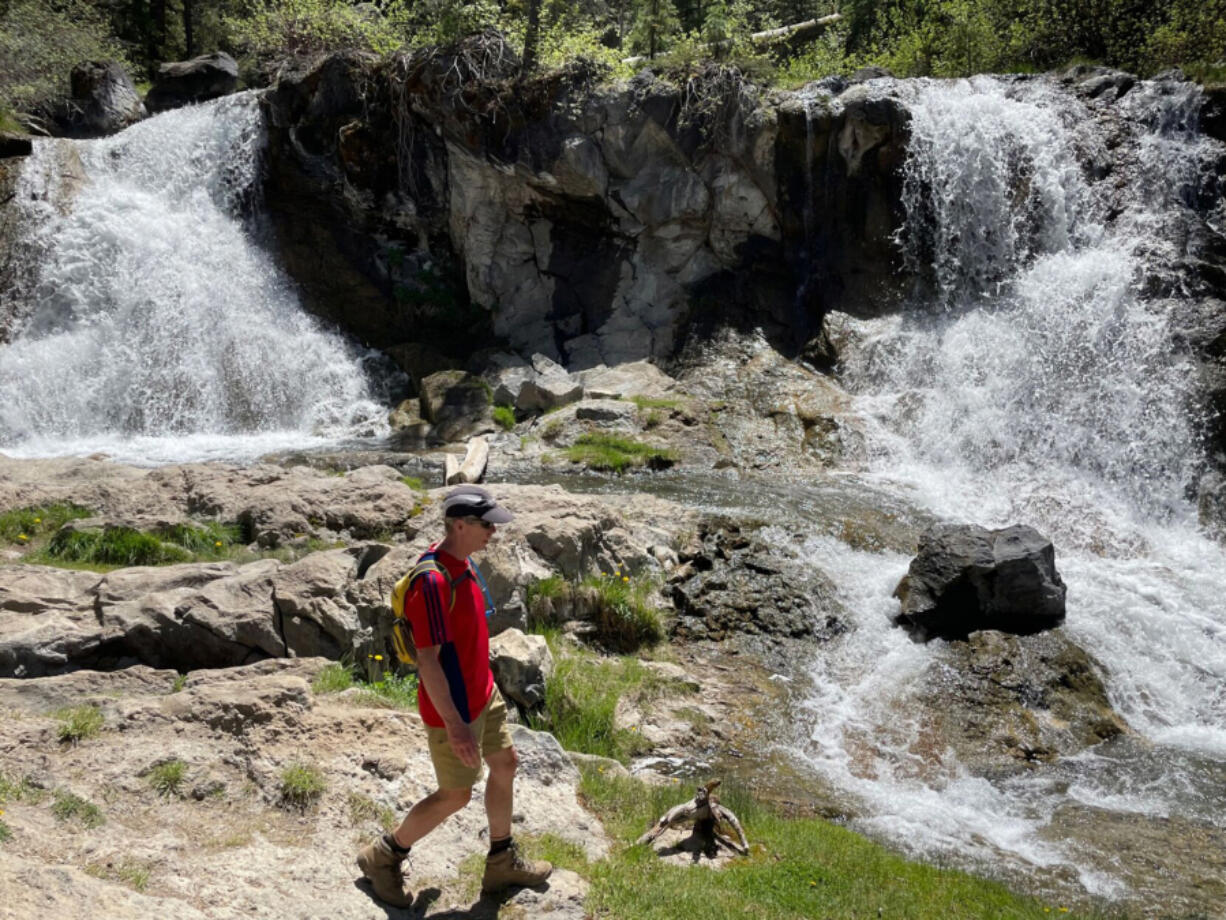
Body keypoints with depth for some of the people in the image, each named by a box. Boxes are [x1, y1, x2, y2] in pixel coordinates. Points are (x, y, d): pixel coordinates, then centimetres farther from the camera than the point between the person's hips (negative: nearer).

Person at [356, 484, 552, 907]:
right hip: (453, 707, -9)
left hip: (482, 693, 9)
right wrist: (454, 724, -27)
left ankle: (502, 863, 36)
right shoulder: (433, 581, -30)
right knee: (455, 795, 6)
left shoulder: (462, 563, 0)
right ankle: (383, 856, 26)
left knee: (505, 764, 19)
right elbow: (427, 658, -29)